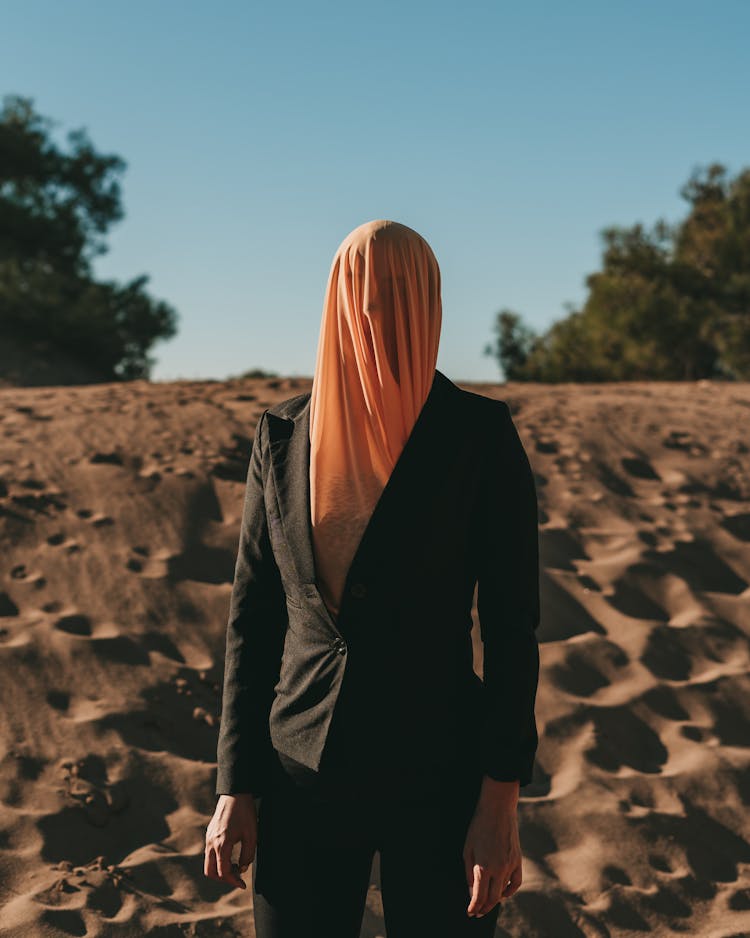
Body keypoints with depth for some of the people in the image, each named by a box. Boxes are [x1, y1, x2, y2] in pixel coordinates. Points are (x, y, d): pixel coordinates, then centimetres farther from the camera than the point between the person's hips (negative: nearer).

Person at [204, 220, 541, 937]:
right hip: (304, 770, 2)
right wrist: (234, 784, 0)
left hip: (439, 774, -2)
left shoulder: (481, 434, -7)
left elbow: (511, 623, -8)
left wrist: (501, 802, -12)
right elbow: (252, 612, 4)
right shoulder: (283, 434, 1)